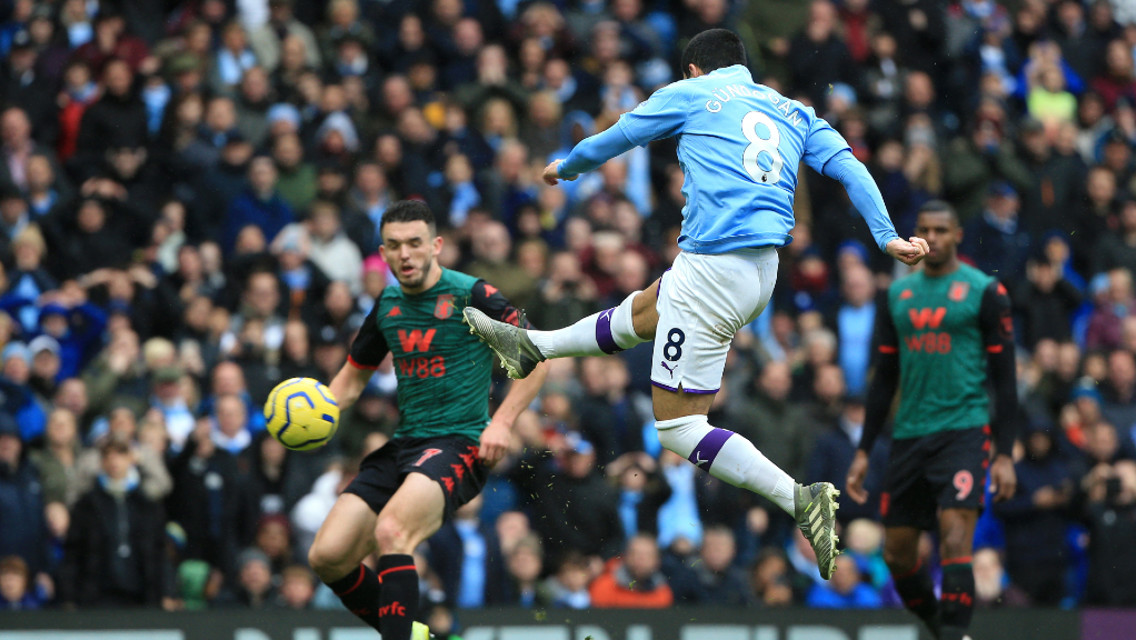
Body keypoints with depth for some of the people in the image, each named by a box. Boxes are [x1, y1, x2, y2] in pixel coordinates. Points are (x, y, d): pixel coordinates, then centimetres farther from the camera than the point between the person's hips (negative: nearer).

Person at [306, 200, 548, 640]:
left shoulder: (471, 295, -6)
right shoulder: (387, 306, 12)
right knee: (326, 557, -5)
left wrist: (502, 421, -15)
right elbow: (352, 378, 23)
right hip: (403, 446, 7)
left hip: (459, 443, -7)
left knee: (391, 532, -34)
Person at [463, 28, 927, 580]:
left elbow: (612, 140, 16)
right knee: (638, 313, 31)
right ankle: (532, 348, 51)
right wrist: (887, 237, -2)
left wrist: (565, 168, 36)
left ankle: (801, 501, -16)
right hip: (764, 271, 8)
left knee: (677, 424, -4)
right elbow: (848, 166, 4)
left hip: (712, 271, -8)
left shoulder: (689, 94, 4)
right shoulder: (794, 112, 16)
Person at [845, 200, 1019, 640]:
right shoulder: (897, 295, 13)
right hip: (909, 436, 5)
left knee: (955, 541, -20)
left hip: (965, 430, -5)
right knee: (897, 553, 7)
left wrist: (1004, 455, -9)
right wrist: (863, 451, 13)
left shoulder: (985, 292, 0)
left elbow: (1005, 380, -2)